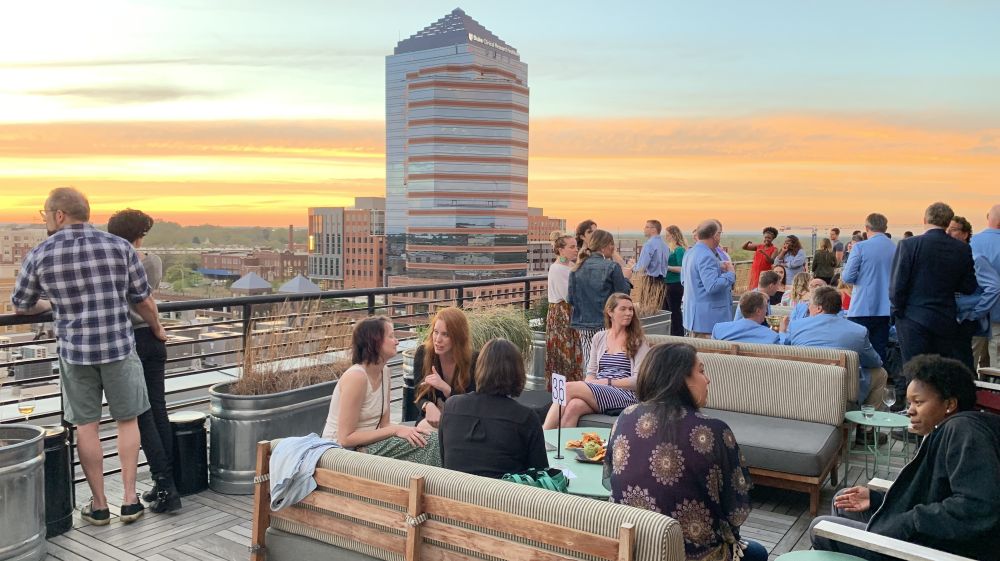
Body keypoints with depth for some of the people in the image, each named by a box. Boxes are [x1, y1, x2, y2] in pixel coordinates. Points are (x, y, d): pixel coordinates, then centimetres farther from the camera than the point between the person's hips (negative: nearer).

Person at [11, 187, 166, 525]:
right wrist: (157, 329, 20)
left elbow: (20, 306, 11)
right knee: (127, 420, 12)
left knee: (86, 426, 11)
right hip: (119, 347, 0)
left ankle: (99, 505, 19)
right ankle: (129, 500, 14)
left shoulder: (39, 256, -2)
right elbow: (143, 300, 2)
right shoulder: (119, 247, -4)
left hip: (74, 351, 0)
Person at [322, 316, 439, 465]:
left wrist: (405, 429, -14)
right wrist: (395, 430, -20)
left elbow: (383, 424, 6)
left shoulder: (384, 371, 6)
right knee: (428, 442, -17)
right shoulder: (355, 377, -20)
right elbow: (346, 438, -21)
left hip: (365, 442, 8)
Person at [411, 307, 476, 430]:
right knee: (425, 428, -31)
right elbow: (419, 396, -7)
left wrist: (445, 388, -31)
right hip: (430, 417, 1)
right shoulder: (422, 353, -9)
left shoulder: (472, 360, -15)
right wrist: (428, 406, -32)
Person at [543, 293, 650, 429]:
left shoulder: (638, 341, 6)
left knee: (569, 387, -27)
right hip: (598, 394, 4)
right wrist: (592, 383, -6)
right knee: (574, 406, -34)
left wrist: (607, 382, -10)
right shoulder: (599, 338, 19)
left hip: (625, 395, -4)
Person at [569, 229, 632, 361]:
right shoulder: (612, 267, -8)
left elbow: (570, 299, 5)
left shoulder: (577, 269, 5)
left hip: (583, 327, 5)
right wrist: (625, 277, 8)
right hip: (606, 324, -5)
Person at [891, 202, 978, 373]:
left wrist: (898, 310, 3)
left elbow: (897, 285, -12)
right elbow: (969, 287, 3)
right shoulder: (963, 249, 0)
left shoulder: (908, 245, -11)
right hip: (948, 321, 3)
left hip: (914, 320, -3)